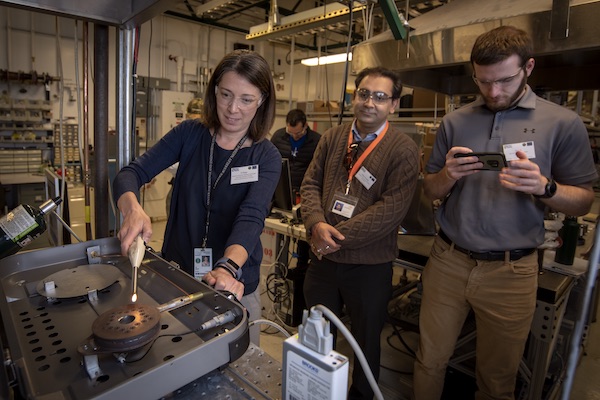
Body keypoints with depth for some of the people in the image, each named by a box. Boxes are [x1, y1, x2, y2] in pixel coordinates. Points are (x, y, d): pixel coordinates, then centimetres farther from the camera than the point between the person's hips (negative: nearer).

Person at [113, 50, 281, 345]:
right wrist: (132, 210, -31)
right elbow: (131, 173, -8)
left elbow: (250, 219, -24)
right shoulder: (190, 134, -5)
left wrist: (228, 268, -43)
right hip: (176, 277, 2)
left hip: (234, 289, -1)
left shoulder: (266, 158, -10)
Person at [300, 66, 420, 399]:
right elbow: (311, 184, 2)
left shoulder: (403, 149, -10)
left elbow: (392, 208, -18)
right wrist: (316, 224, -17)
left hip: (370, 264, -4)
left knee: (366, 341, 19)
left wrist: (339, 235, -21)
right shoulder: (332, 138, 3)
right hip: (323, 257, 4)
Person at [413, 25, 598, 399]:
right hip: (448, 260, 2)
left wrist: (544, 187, -20)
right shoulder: (455, 121, 5)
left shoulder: (564, 123, -2)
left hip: (511, 271, -1)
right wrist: (448, 175, -14)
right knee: (430, 361, 13)